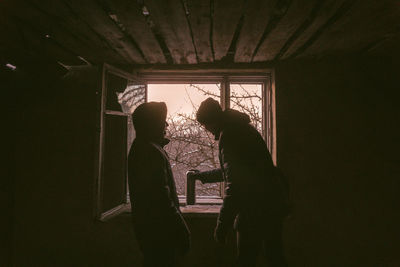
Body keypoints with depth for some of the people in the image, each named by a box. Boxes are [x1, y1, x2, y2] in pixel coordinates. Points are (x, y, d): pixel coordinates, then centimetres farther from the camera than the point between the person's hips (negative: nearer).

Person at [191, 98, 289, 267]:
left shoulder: (228, 134, -14)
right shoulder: (244, 128, 16)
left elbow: (234, 183, -23)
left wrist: (222, 224, -18)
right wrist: (204, 176, 39)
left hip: (254, 211, -10)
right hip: (273, 206, 10)